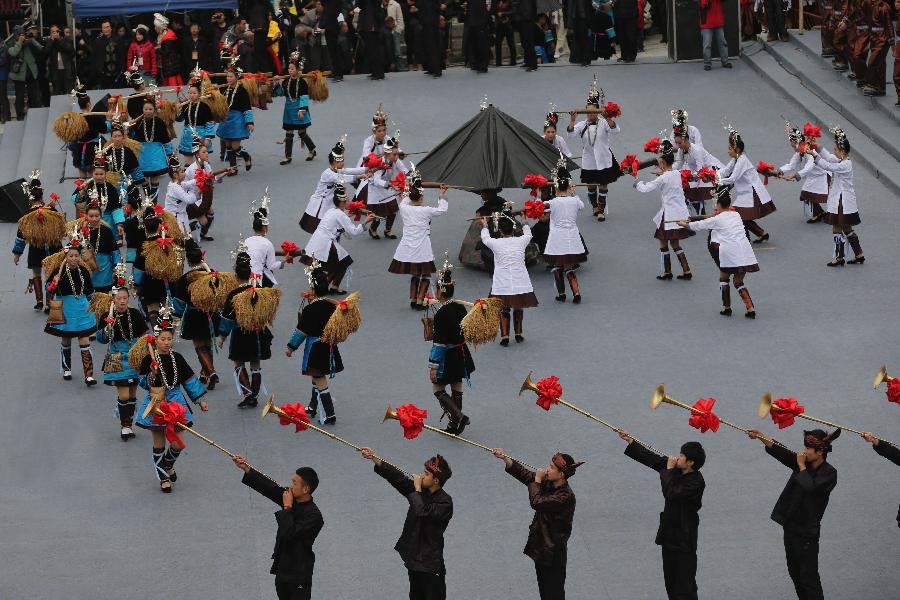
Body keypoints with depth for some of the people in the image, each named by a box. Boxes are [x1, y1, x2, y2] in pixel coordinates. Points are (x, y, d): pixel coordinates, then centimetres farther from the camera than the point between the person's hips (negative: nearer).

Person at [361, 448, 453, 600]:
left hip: (431, 562, -8)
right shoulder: (422, 491, 3)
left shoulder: (445, 503, -18)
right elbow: (398, 478, 0)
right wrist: (374, 458, -8)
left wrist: (417, 489, -16)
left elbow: (422, 512, -30)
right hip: (414, 557, 8)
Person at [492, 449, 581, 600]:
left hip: (553, 553, -8)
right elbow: (525, 474, 3)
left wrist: (537, 481, -16)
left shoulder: (566, 497, -27)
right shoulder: (548, 483, -2)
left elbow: (536, 502, -30)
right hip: (541, 546, 8)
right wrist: (505, 458, -5)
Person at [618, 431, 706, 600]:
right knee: (670, 577, 16)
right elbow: (652, 459, 8)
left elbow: (671, 493, -29)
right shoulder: (677, 468, 2)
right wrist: (630, 441, 9)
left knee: (684, 581, -8)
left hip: (684, 537, -9)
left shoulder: (696, 482, -21)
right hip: (669, 531, 9)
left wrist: (669, 470, -17)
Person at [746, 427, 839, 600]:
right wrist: (761, 437, -18)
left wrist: (801, 467, -17)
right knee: (794, 572, 16)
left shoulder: (829, 474, -14)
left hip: (807, 532, -7)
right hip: (791, 526, 7)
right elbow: (782, 453, -6)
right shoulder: (804, 462, 4)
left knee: (808, 577, -6)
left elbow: (811, 487, -29)